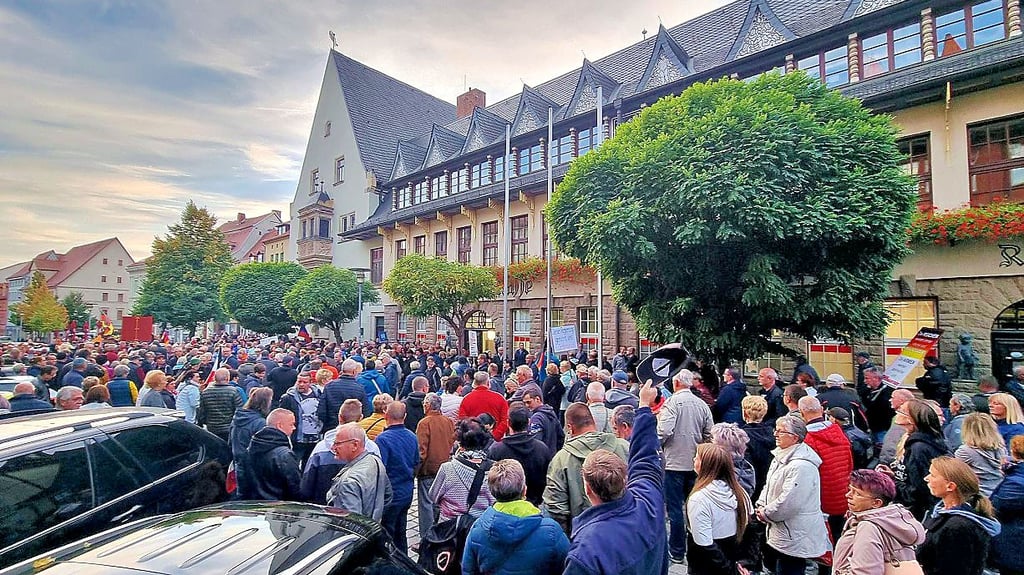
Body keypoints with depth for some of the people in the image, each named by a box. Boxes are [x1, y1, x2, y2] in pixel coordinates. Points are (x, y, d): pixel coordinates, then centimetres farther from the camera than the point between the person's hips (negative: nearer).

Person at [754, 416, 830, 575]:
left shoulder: (801, 466, -24)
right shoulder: (781, 457, 8)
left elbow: (788, 502, -26)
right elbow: (769, 486, 16)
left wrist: (766, 514, -13)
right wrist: (761, 505, 1)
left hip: (795, 538, -9)